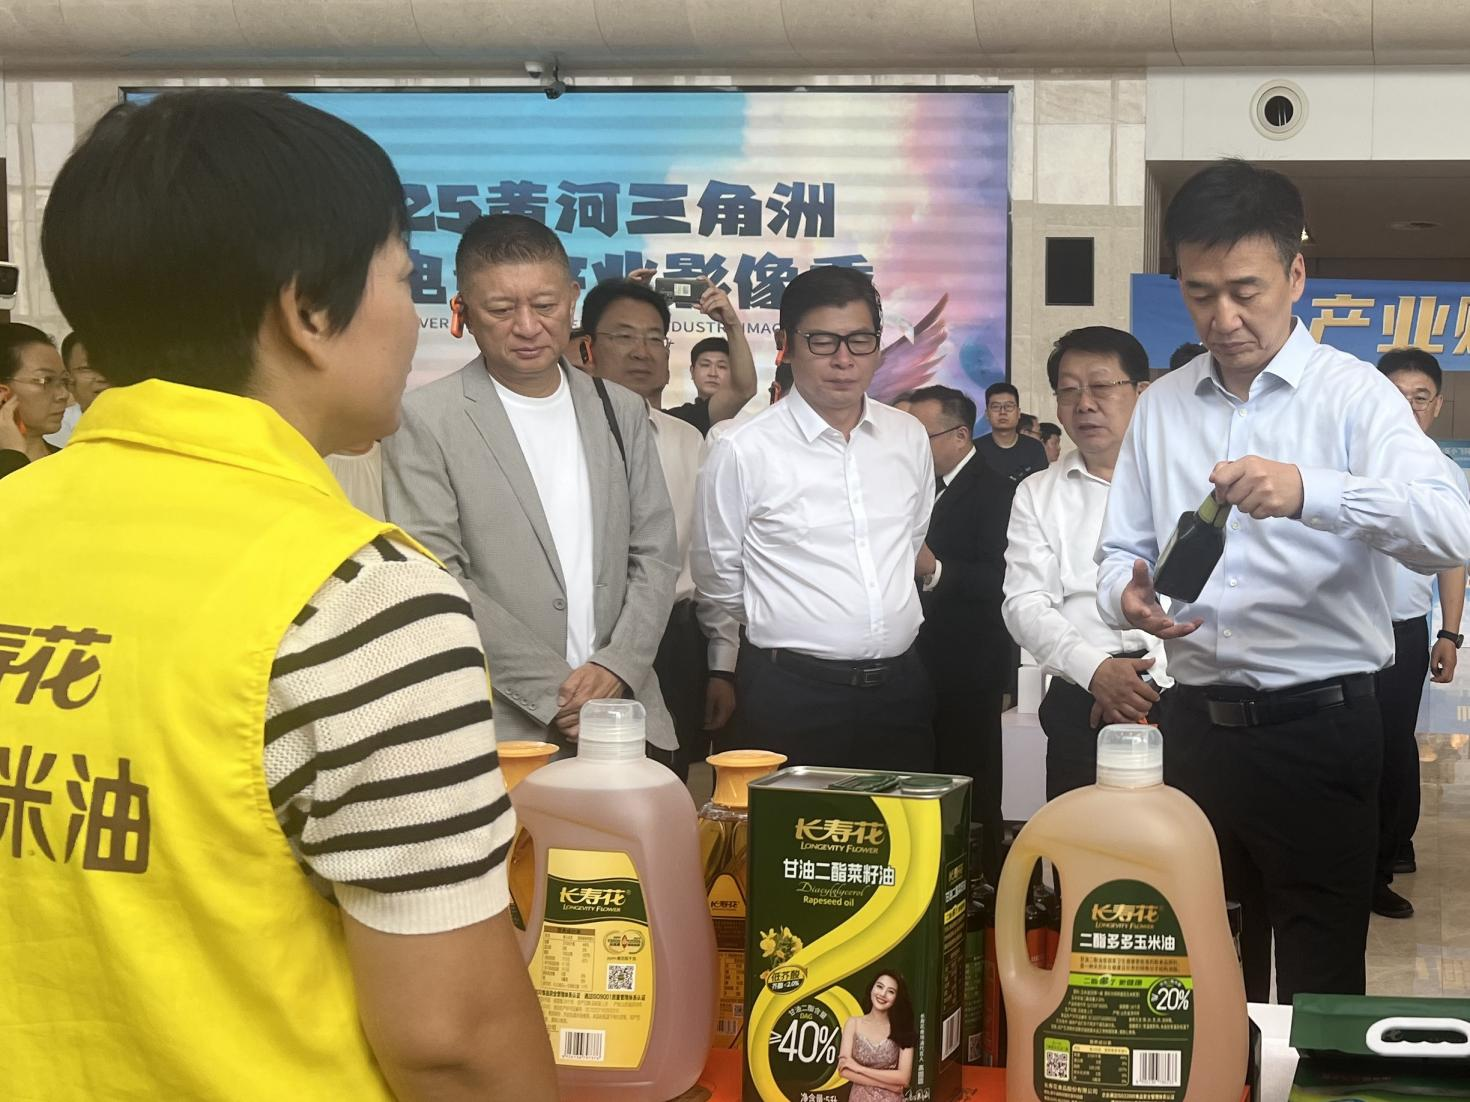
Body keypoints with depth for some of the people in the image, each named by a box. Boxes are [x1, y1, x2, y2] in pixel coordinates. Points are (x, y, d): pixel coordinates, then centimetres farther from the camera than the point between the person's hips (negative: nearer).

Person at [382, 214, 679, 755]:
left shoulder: (622, 410, 11)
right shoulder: (426, 420, -4)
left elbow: (655, 554, 10)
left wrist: (616, 668, -6)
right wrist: (553, 692, -12)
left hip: (623, 713, 4)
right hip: (499, 729, -4)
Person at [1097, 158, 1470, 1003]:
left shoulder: (1351, 394, -5)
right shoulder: (1162, 407, 10)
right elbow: (1124, 549, 12)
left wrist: (1309, 491, -36)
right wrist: (1127, 595, -12)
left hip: (1319, 728, -4)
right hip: (1197, 722, 4)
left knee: (1320, 981, 4)